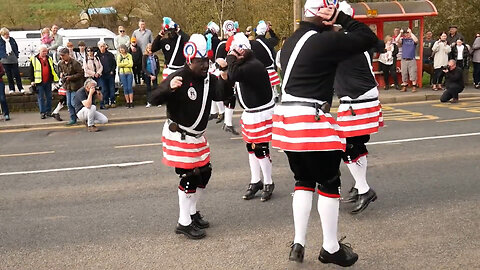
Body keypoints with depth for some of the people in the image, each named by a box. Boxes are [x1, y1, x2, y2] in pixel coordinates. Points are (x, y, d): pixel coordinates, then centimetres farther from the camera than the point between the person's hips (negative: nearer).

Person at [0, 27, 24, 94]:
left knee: (17, 74, 1)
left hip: (14, 59, 1)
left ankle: (20, 88, 7)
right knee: (9, 75, 6)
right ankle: (11, 89, 15)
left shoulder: (12, 39, 4)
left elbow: (16, 47, 14)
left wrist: (16, 55, 6)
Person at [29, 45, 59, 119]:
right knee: (41, 98, -1)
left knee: (49, 97, 9)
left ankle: (48, 111, 19)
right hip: (39, 82, -4)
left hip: (48, 82, 4)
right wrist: (32, 81, -6)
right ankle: (42, 112, 3)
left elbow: (53, 69, 18)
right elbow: (31, 71, -1)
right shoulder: (34, 59, -1)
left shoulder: (49, 59, 11)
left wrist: (55, 78, 14)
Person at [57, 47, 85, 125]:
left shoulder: (75, 63, -17)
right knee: (69, 104, 8)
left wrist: (71, 77, -21)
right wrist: (61, 74, 2)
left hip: (75, 86, -7)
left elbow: (80, 74, -15)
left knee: (73, 103, -10)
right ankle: (73, 119, 17)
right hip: (67, 86, 7)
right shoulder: (61, 63, 6)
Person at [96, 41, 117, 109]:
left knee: (112, 88, 1)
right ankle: (106, 103, 5)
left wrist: (112, 71, -2)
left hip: (110, 74, 1)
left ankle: (112, 102, 8)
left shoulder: (110, 55, 7)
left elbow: (114, 63, 9)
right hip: (102, 75, -1)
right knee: (104, 90, 0)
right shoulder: (97, 55, 4)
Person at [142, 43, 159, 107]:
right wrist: (150, 75, -12)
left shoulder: (155, 56, 2)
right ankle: (149, 103, 6)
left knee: (156, 87, -3)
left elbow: (158, 67, 4)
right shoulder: (144, 57, -3)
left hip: (154, 75, 1)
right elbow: (143, 68, -6)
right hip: (147, 75, -1)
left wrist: (155, 75, -8)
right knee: (148, 88, 3)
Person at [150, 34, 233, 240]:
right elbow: (154, 99, -26)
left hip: (197, 136, 8)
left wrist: (224, 77, -25)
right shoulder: (178, 78, -19)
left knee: (204, 172, 13)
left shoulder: (208, 79, 3)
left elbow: (222, 94, -9)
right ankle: (184, 223, 3)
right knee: (189, 176, -8)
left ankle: (192, 212, 31)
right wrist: (169, 87, -45)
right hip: (178, 136, -8)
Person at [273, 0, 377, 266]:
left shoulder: (291, 41, 14)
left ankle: (298, 244, 19)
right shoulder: (325, 40, -11)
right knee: (329, 183, 6)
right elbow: (369, 38, -7)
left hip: (287, 117, 8)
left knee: (303, 181, 18)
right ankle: (331, 249, 17)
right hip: (311, 120, -8)